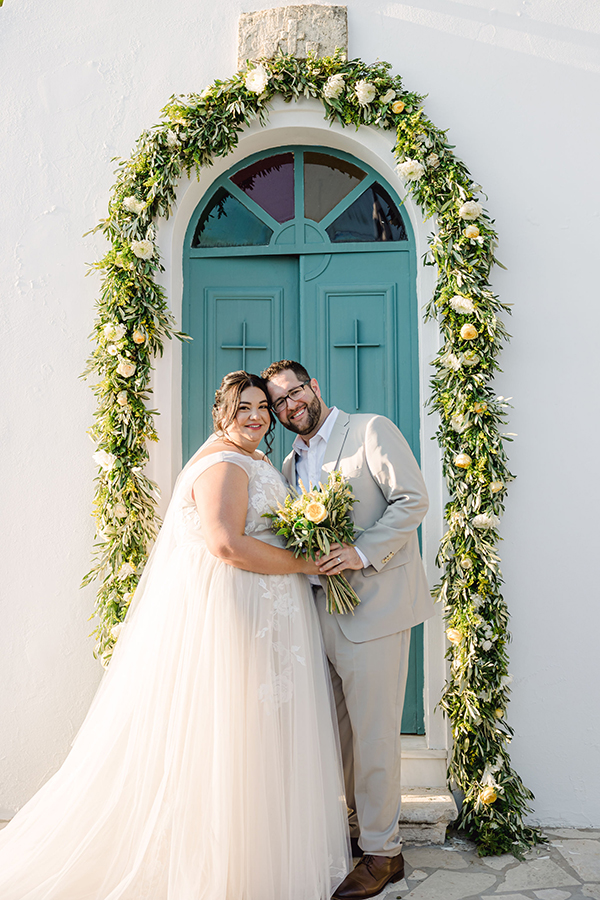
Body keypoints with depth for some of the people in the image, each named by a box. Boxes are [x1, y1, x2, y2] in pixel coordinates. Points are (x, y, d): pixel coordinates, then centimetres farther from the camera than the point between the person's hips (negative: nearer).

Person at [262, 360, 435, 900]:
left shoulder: (371, 431, -4)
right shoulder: (291, 464, 17)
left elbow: (413, 500, -12)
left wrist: (362, 553, -21)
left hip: (373, 604, -7)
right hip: (323, 609, 7)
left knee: (373, 732, -1)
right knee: (341, 728, 15)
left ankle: (382, 852, 14)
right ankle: (362, 823, 33)